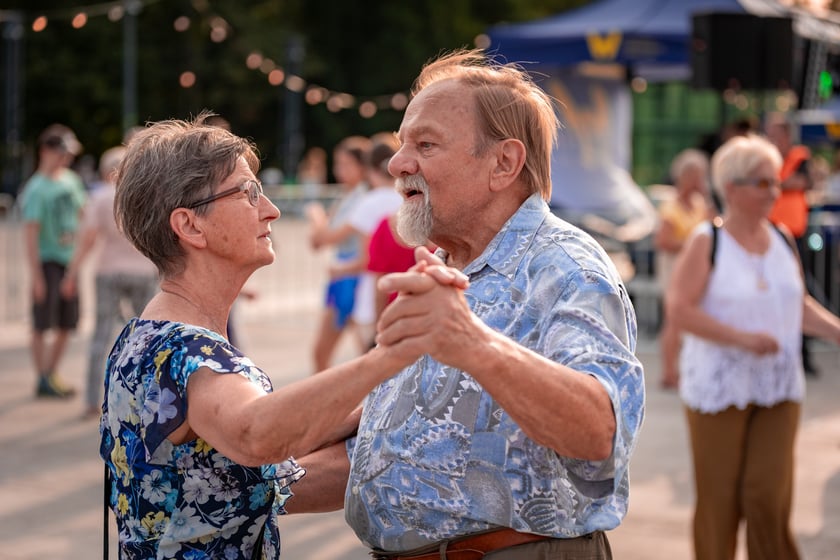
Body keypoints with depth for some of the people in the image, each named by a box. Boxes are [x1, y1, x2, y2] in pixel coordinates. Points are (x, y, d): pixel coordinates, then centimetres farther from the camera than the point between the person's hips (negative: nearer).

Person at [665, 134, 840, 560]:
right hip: (718, 390, -4)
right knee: (719, 499, 5)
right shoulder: (707, 243, -8)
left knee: (769, 497, -2)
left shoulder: (782, 239, 8)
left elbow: (799, 304, 19)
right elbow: (679, 308, -16)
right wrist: (742, 338, -23)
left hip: (778, 389, 4)